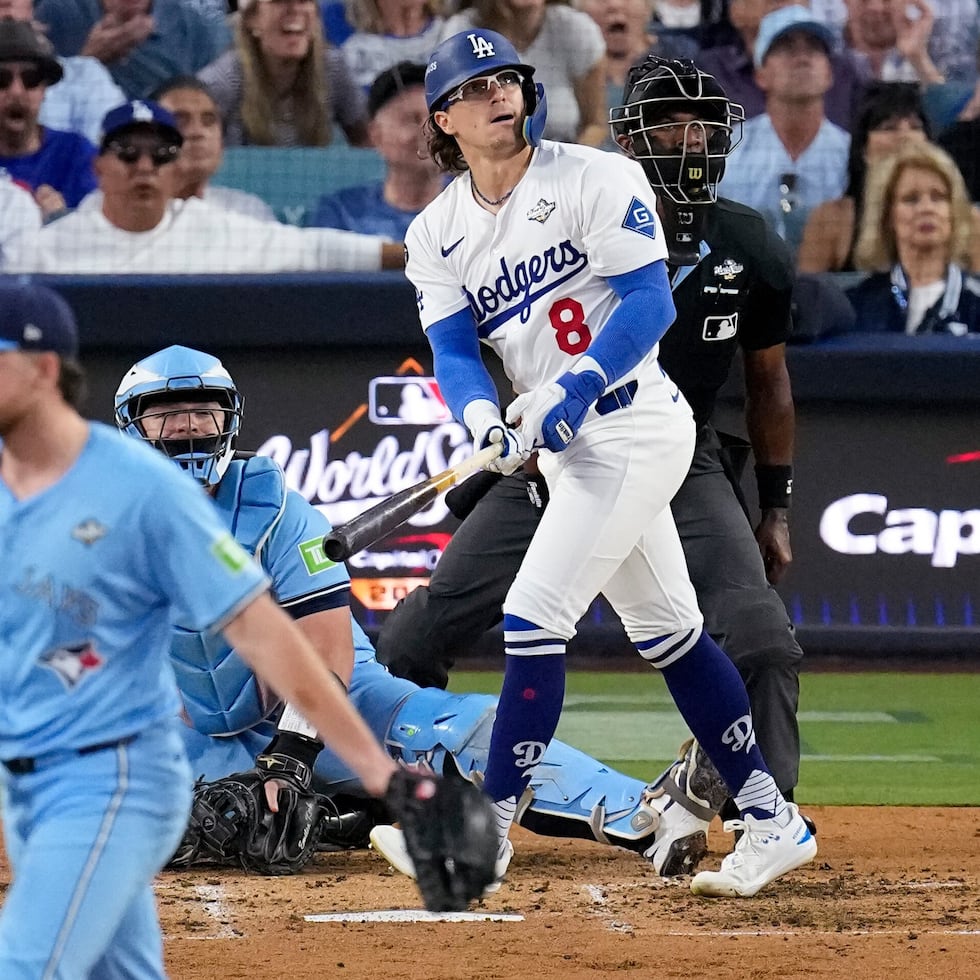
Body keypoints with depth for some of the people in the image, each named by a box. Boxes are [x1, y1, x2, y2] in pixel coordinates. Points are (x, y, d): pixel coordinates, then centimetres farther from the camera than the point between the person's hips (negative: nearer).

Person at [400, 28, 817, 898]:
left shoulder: (596, 181, -10)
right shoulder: (438, 235, 7)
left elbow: (649, 303, -17)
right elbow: (454, 352, -1)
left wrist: (569, 391, -28)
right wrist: (483, 419, -23)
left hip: (633, 426, -7)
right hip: (563, 445, 7)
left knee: (534, 618, -15)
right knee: (667, 633, 13)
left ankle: (487, 834, -10)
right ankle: (771, 824, 21)